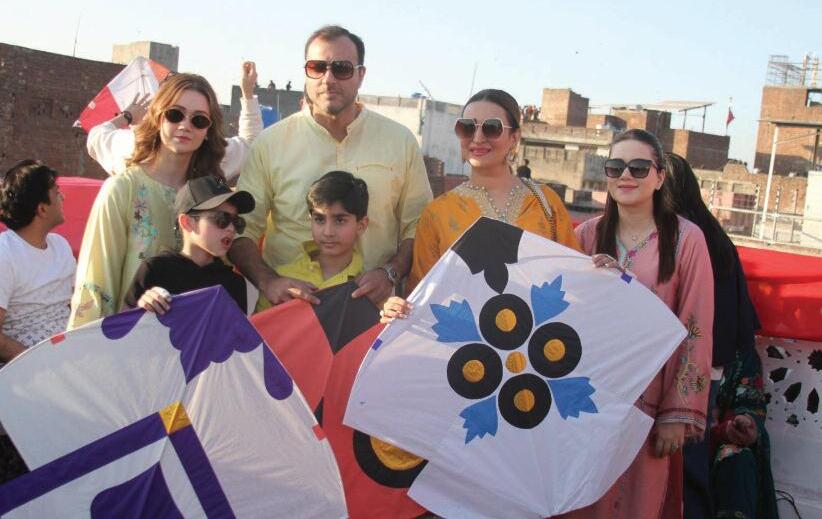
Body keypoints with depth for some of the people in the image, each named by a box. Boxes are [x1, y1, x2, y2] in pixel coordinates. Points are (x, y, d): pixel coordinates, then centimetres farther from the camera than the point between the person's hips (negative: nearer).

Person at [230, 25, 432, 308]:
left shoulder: (400, 140, 8)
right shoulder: (269, 143, 5)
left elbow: (418, 226, 10)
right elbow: (241, 230, 4)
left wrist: (390, 273, -6)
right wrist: (267, 282, -12)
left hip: (373, 309, 1)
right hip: (289, 309, -1)